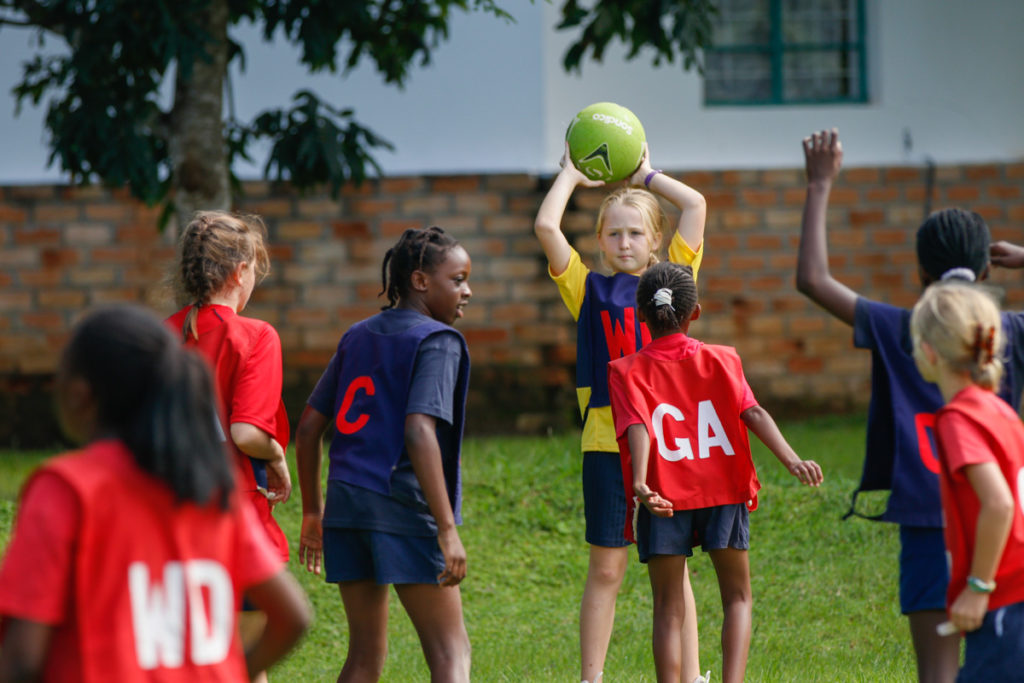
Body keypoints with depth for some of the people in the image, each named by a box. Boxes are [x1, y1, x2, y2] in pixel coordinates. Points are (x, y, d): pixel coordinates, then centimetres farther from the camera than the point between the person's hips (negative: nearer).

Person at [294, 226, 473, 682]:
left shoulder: (357, 337, 16)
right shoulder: (436, 341, -6)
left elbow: (308, 428, 17)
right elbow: (419, 432, -20)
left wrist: (313, 512, 26)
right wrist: (448, 529, -22)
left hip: (347, 504, 7)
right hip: (405, 507, -7)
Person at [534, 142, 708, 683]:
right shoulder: (589, 290, 6)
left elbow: (696, 206, 1)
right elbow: (545, 227, -4)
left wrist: (646, 175, 14)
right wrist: (572, 174, 10)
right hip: (606, 443, -1)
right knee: (606, 568, 4)